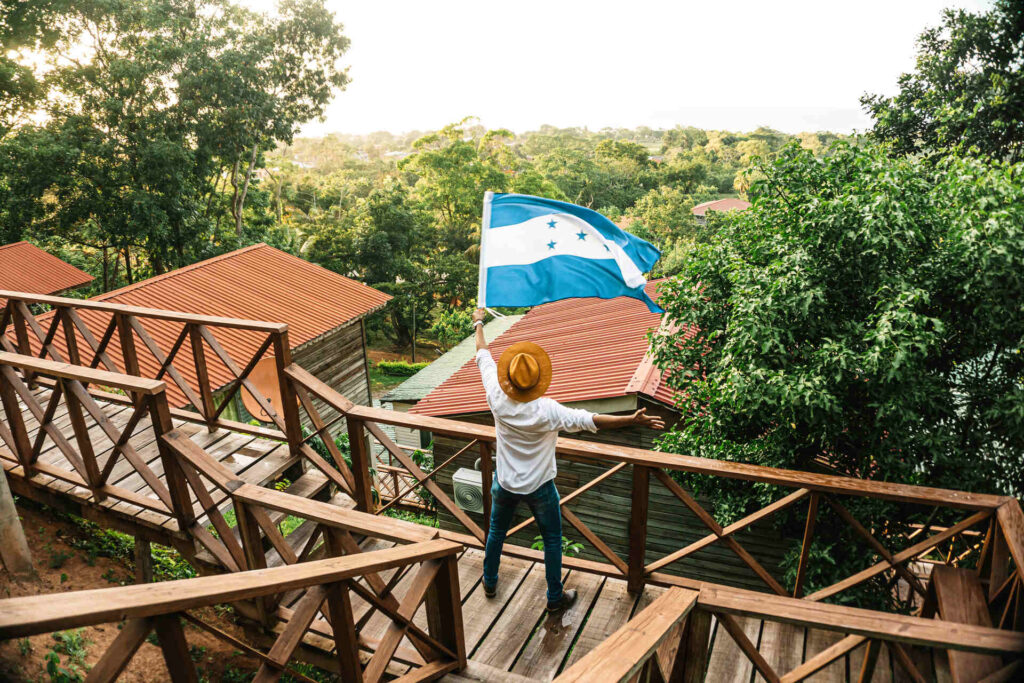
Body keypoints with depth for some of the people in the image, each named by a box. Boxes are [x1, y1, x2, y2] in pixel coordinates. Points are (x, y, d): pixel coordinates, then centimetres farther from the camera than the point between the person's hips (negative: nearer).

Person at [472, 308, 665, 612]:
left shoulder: (497, 399, -22)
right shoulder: (547, 411, -31)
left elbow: (483, 357, -8)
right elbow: (590, 420, -32)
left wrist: (478, 323, 7)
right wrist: (633, 420, -29)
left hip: (504, 484, 3)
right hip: (538, 488, -3)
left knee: (496, 531, 27)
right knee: (552, 540, 18)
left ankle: (489, 583, 46)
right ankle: (555, 597, 33)